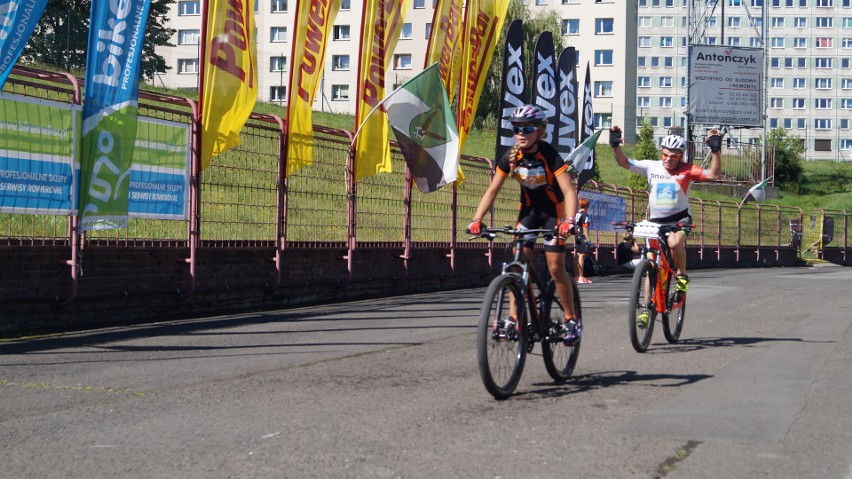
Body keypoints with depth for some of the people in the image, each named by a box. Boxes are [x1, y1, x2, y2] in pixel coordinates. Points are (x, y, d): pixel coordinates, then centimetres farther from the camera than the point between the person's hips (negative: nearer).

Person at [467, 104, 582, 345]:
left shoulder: (549, 155, -26)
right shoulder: (510, 157, -14)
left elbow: (569, 191, -31)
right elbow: (492, 190, -10)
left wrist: (569, 220, -47)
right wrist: (477, 219, -22)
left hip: (553, 210, -4)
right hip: (528, 208, 4)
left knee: (556, 267, -8)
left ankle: (572, 320, 7)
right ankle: (514, 319, -5)